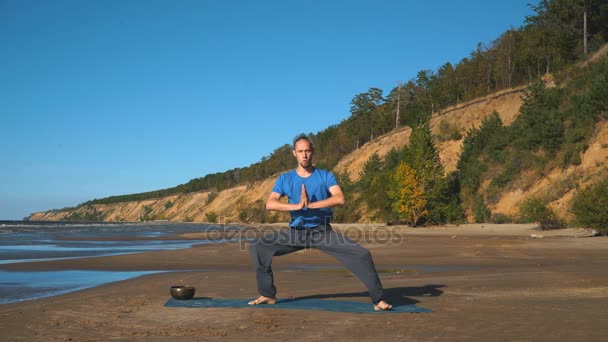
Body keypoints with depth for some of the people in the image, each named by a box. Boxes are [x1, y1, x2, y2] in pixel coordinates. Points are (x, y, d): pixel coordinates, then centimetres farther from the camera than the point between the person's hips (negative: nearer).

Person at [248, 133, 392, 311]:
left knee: (362, 254, -20)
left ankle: (378, 299, -6)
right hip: (296, 232, 2)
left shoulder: (326, 176, -2)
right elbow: (270, 204, -14)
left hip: (322, 232, -2)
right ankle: (267, 295, 0)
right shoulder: (285, 179, 2)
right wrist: (297, 206, -28)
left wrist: (310, 205, -28)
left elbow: (340, 199, -20)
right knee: (257, 247, -13)